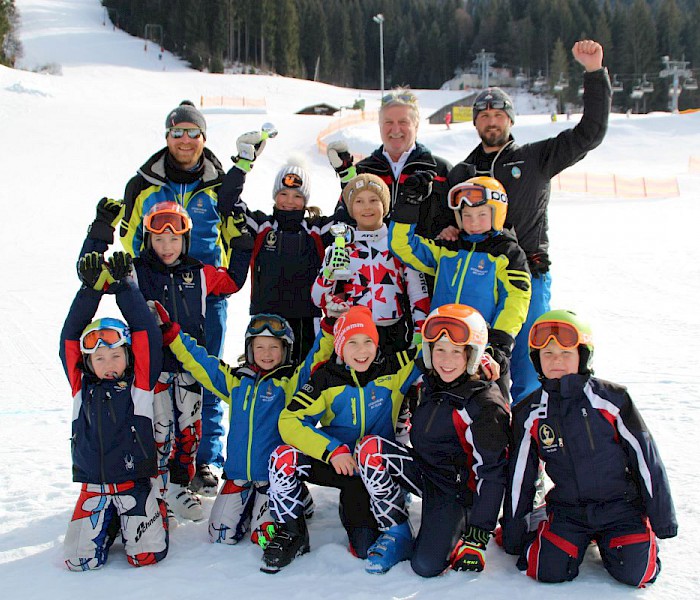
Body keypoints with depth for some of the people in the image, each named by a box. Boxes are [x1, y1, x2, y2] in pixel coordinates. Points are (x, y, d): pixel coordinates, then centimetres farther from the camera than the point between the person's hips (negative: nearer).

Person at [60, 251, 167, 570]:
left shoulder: (139, 383, -1)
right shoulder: (81, 386, 5)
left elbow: (145, 333, -6)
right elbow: (69, 338, 1)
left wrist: (123, 287, -6)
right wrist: (92, 289, -7)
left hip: (135, 480, -2)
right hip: (94, 486, 2)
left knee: (147, 556, -12)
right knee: (79, 560, -8)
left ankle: (153, 510, 21)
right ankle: (110, 521, 23)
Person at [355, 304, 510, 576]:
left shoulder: (484, 405, -19)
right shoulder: (429, 384, 0)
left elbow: (492, 472, -20)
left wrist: (479, 535, -22)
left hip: (455, 490, -6)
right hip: (423, 471, 6)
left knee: (426, 566, -22)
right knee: (369, 448, -19)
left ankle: (459, 528, 9)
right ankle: (397, 534, -7)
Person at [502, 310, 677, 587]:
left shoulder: (610, 398, -9)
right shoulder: (529, 414, -1)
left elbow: (646, 457, -3)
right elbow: (520, 476, 7)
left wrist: (662, 519, -1)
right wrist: (513, 535, 9)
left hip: (622, 507, -2)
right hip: (567, 510, 2)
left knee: (635, 573, -19)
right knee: (550, 571, -18)